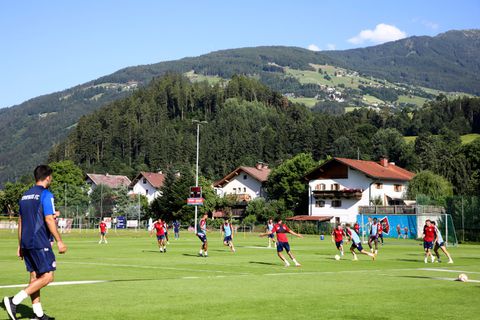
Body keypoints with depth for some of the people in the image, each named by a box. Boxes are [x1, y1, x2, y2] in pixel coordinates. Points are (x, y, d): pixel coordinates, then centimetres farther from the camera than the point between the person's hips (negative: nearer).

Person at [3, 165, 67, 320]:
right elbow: (49, 220, -17)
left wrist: (20, 246, 21)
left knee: (34, 276, 11)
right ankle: (14, 301, -14)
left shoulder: (25, 195, 15)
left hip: (26, 243, 9)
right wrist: (59, 241, -12)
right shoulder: (46, 195, -9)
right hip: (40, 243, -9)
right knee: (47, 277, -5)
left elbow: (20, 221, 17)